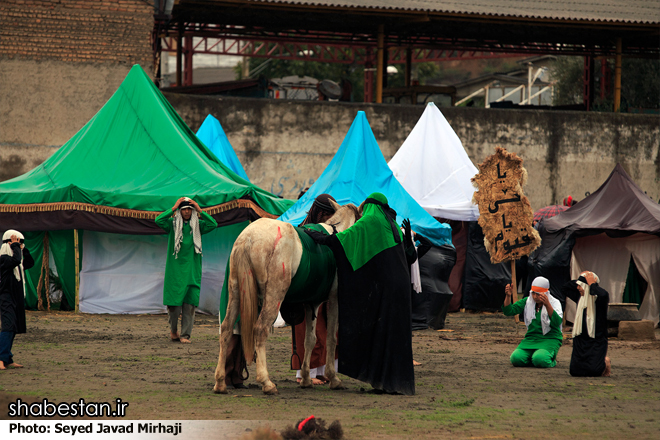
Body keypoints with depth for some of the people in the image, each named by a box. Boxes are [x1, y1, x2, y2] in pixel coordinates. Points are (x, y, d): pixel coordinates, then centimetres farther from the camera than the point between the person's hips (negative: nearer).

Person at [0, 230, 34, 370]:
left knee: (13, 329, 9)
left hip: (17, 299, 10)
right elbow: (16, 260, -29)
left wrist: (23, 248, 14)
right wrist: (15, 246, -16)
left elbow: (30, 263, 23)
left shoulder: (14, 258, 17)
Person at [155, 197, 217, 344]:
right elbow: (158, 220, -16)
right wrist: (173, 208, -12)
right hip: (174, 269, -1)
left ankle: (185, 334, 1)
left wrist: (199, 210, -8)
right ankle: (173, 330, 21)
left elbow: (213, 224, -8)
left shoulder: (197, 225, 7)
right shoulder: (172, 224, 2)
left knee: (190, 303, -3)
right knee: (174, 301, -1)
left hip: (192, 270, 1)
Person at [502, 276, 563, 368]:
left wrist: (547, 305, -39)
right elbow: (509, 311, 1)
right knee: (516, 358, -22)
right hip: (531, 339, 4)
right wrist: (508, 296, -17)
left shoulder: (554, 303, -6)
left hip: (549, 339, -4)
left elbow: (557, 322, -25)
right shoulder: (527, 301, 7)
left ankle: (551, 360, 4)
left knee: (539, 360, -33)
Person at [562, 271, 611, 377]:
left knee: (593, 371, -23)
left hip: (597, 343, -6)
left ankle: (605, 362, 14)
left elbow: (603, 295, -37)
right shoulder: (580, 298, 9)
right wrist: (579, 280, 8)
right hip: (580, 343, 6)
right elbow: (564, 289, 22)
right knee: (575, 371, -6)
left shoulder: (599, 300, -11)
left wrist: (592, 284, -19)